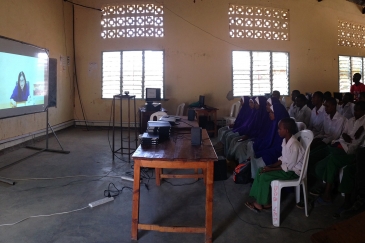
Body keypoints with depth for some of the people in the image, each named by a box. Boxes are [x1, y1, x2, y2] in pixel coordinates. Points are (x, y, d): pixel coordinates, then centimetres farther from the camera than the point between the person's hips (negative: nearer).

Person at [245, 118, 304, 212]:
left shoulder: (294, 145, -28)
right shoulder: (285, 140, 1)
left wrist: (271, 169, -19)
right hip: (287, 165, 9)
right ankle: (259, 200, 0)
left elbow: (290, 166, -24)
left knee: (265, 176, -18)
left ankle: (262, 203, -2)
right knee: (261, 170, -2)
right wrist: (271, 166, -4)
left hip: (293, 171, -9)